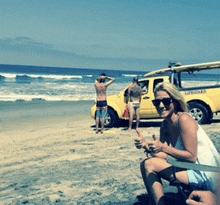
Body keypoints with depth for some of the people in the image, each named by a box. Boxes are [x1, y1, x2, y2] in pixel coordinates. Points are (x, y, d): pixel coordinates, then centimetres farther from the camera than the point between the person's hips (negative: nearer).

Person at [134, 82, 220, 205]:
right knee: (147, 163, 7)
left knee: (149, 164, -12)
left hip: (205, 175, -9)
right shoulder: (165, 125, 8)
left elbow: (192, 156, -19)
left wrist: (163, 147, -22)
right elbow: (163, 156, 2)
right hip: (192, 169, 9)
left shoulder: (184, 119, -17)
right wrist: (146, 145, -14)